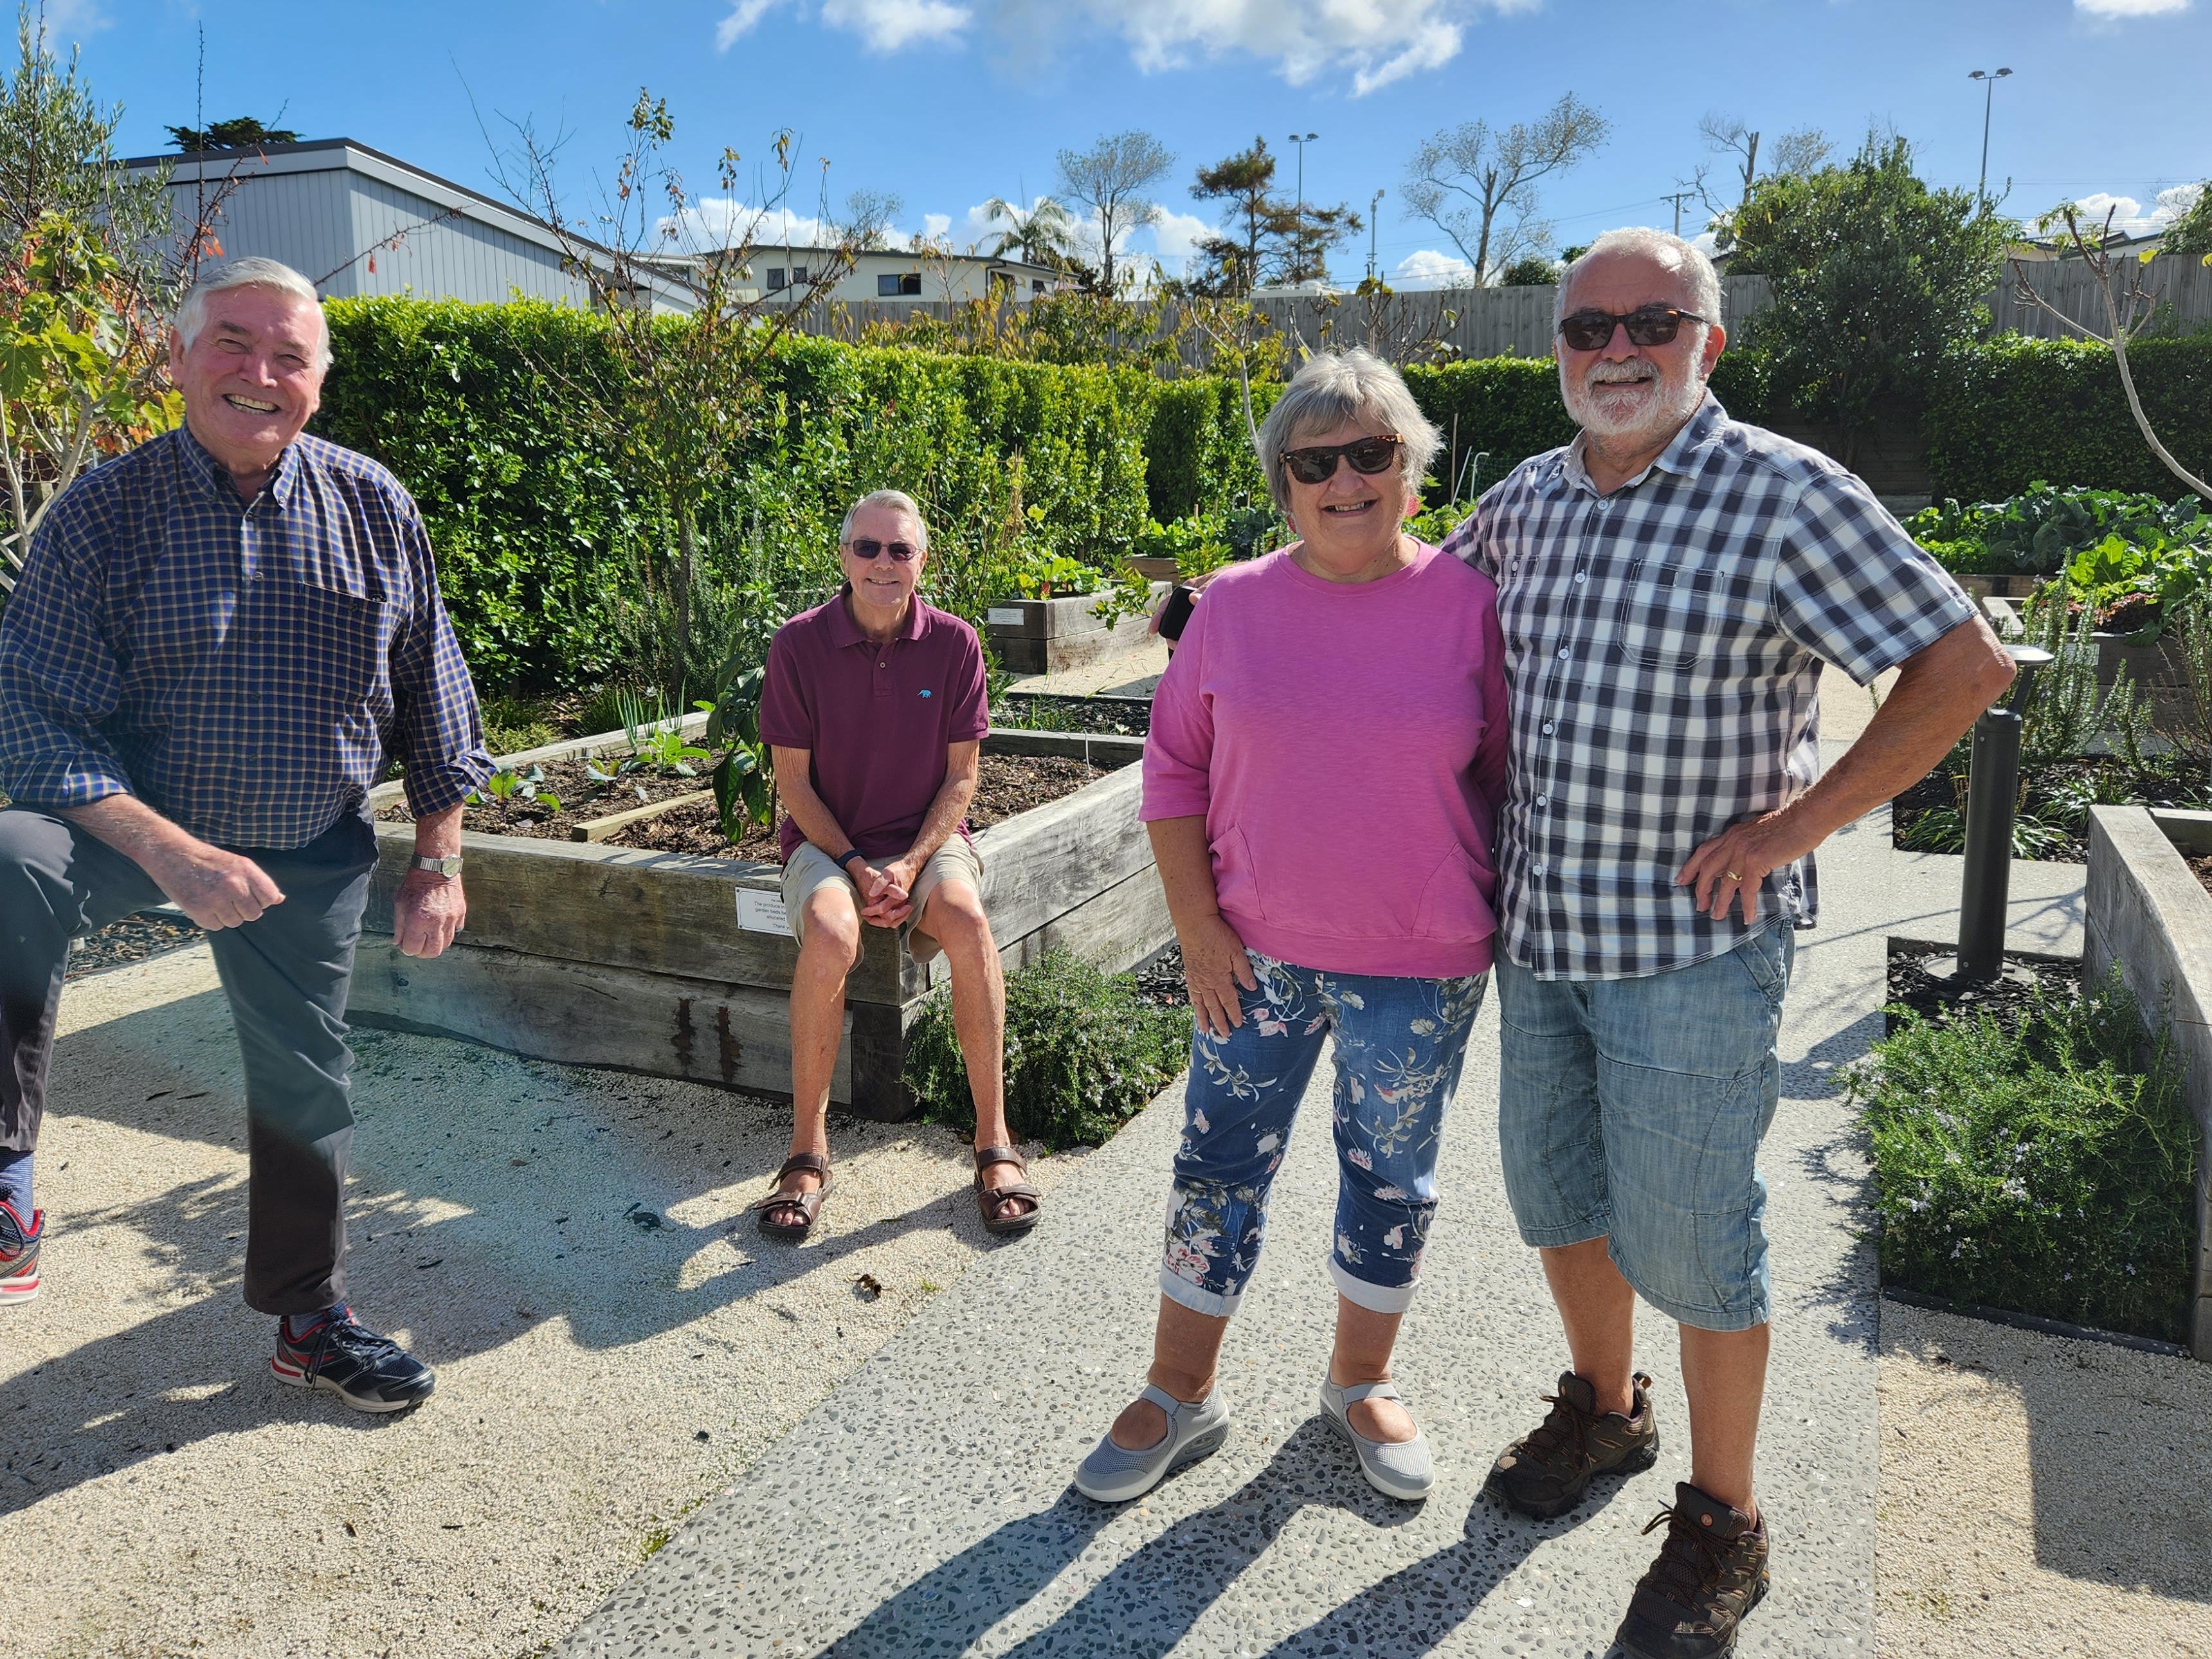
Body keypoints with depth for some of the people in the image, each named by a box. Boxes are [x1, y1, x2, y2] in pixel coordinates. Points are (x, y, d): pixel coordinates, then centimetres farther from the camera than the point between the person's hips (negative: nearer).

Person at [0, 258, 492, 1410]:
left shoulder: (373, 506, -4)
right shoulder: (104, 510, -11)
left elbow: (432, 692, 2)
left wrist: (438, 862, 0)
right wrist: (173, 856, -29)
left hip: (315, 851, 3)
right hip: (137, 825, -2)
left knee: (304, 1083, 12)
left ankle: (311, 1322, 33)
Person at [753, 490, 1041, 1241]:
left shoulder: (953, 642, -3)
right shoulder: (799, 644, -6)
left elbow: (963, 774, -1)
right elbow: (793, 780, -3)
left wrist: (910, 865, -14)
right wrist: (858, 868, -14)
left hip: (926, 836, 1)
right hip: (828, 840, -1)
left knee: (966, 919, -32)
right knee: (830, 934, -34)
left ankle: (993, 1140, -20)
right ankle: (807, 1148, -17)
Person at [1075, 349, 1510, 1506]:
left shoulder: (1468, 602, -5)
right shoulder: (1234, 606, -1)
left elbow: (1509, 774, 3)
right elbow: (1174, 767, 4)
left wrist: (1495, 928, 1)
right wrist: (1196, 925, -2)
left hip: (1418, 970, -1)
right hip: (1255, 952, 1)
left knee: (1391, 1177, 14)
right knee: (1218, 1164, 9)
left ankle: (1361, 1382, 38)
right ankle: (1180, 1395, 29)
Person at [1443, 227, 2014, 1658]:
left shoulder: (1787, 494, -12)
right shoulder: (1530, 499, 7)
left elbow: (1966, 664, -13)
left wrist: (1799, 823, -15)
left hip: (1694, 943, -6)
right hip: (1542, 927, 6)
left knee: (1689, 1241, 4)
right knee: (1555, 1197, 19)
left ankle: (1724, 1526, 27)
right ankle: (1604, 1408, 45)